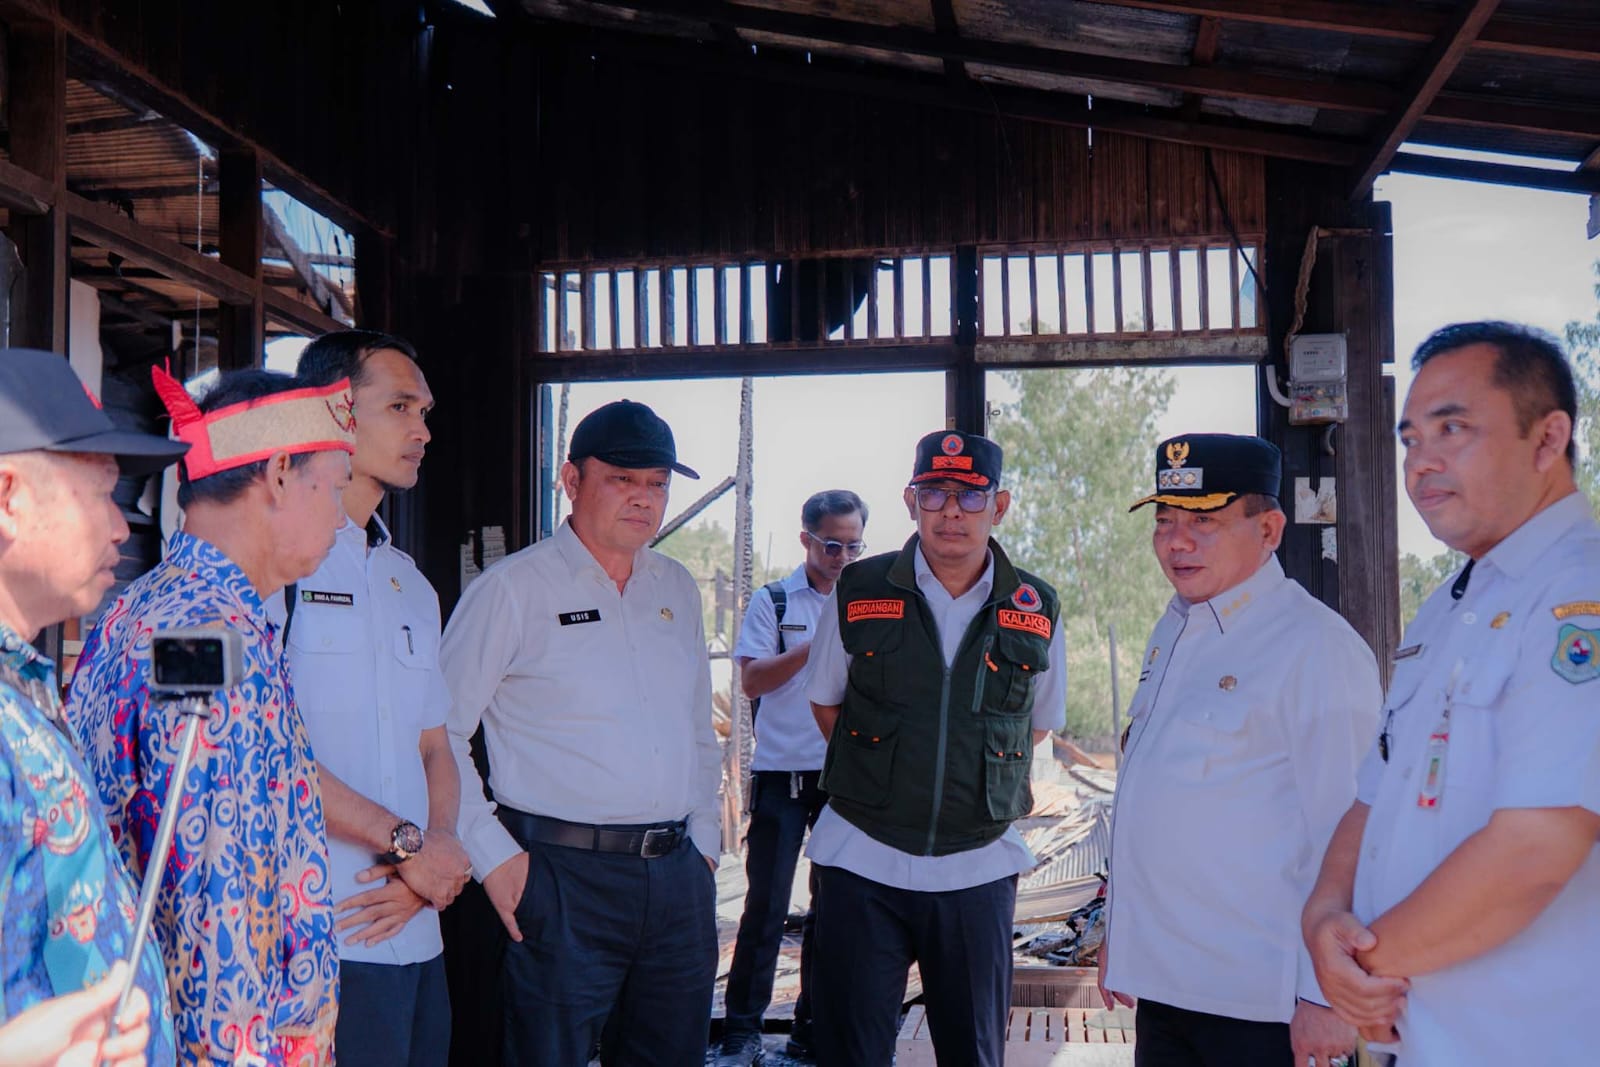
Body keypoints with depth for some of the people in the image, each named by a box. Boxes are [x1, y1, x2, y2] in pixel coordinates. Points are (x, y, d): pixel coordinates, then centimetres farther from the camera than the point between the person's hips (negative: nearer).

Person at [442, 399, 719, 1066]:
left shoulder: (678, 590, 13)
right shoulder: (510, 590, -5)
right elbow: (438, 731, -8)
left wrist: (704, 842, 14)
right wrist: (492, 854, -11)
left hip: (678, 879, 6)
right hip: (561, 877, -5)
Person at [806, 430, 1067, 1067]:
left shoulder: (1036, 612, -1)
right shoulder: (859, 592, -2)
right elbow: (825, 702, 12)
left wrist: (983, 775, 9)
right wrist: (879, 779, 8)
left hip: (978, 868, 1)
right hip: (863, 864, 0)